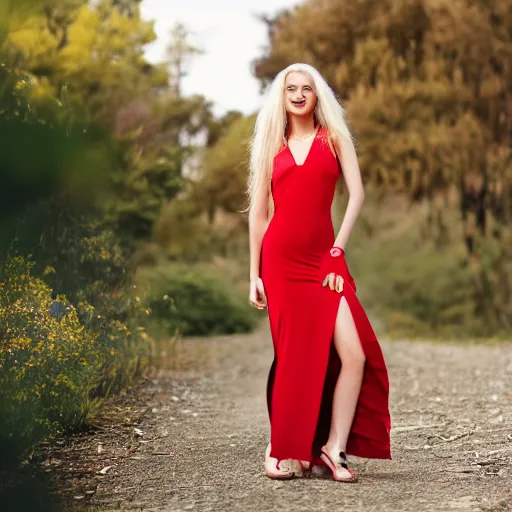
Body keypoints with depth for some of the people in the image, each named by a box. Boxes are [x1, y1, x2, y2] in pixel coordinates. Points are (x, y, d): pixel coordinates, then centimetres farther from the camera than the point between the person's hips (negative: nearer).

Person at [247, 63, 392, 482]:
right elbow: (258, 212, 11)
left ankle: (334, 447, -5)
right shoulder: (271, 145, 13)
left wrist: (338, 248, -7)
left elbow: (357, 193, 0)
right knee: (295, 357, 0)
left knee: (355, 353, -14)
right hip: (279, 259, 1)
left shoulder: (334, 136, 9)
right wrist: (254, 274, 6)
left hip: (324, 257, 0)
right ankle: (286, 449, 13)